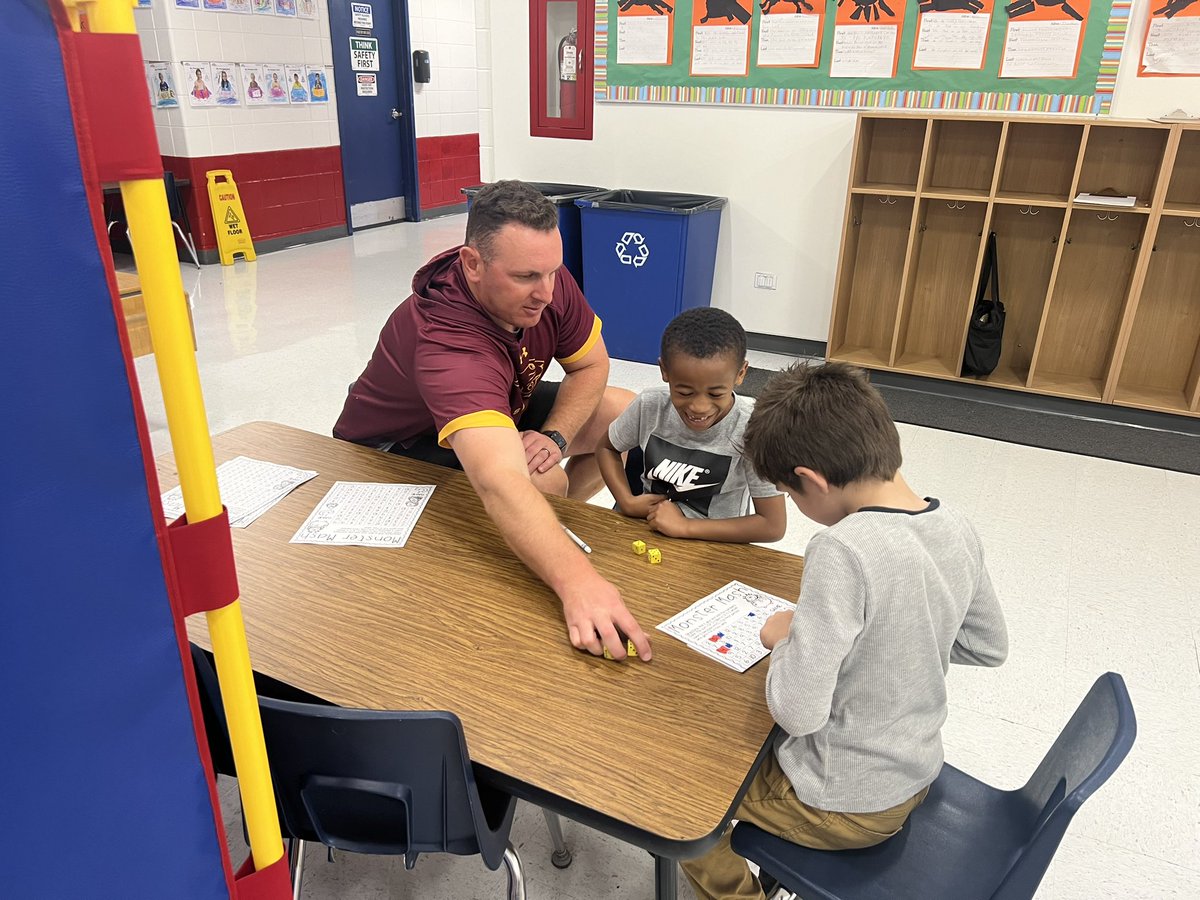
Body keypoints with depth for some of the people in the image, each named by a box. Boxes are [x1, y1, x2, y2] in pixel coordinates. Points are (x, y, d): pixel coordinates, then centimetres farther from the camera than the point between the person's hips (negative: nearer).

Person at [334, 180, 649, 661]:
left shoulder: (545, 277, -22)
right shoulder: (446, 341, -44)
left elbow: (591, 364, -6)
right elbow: (500, 484, -58)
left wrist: (555, 436, -24)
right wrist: (577, 582, -71)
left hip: (502, 408, 7)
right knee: (542, 484, -33)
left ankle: (553, 527, 12)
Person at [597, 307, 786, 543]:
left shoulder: (750, 428, -22)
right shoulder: (650, 405, -12)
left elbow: (773, 525, -19)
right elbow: (606, 448, 7)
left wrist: (685, 526, -21)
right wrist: (627, 502, -9)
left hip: (714, 544, -2)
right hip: (647, 527, 3)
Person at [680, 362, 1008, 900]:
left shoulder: (842, 550, -33)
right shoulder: (957, 531, -9)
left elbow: (798, 710, -31)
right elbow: (989, 646, 7)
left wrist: (784, 640, -13)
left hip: (844, 805, -7)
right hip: (917, 777, 8)